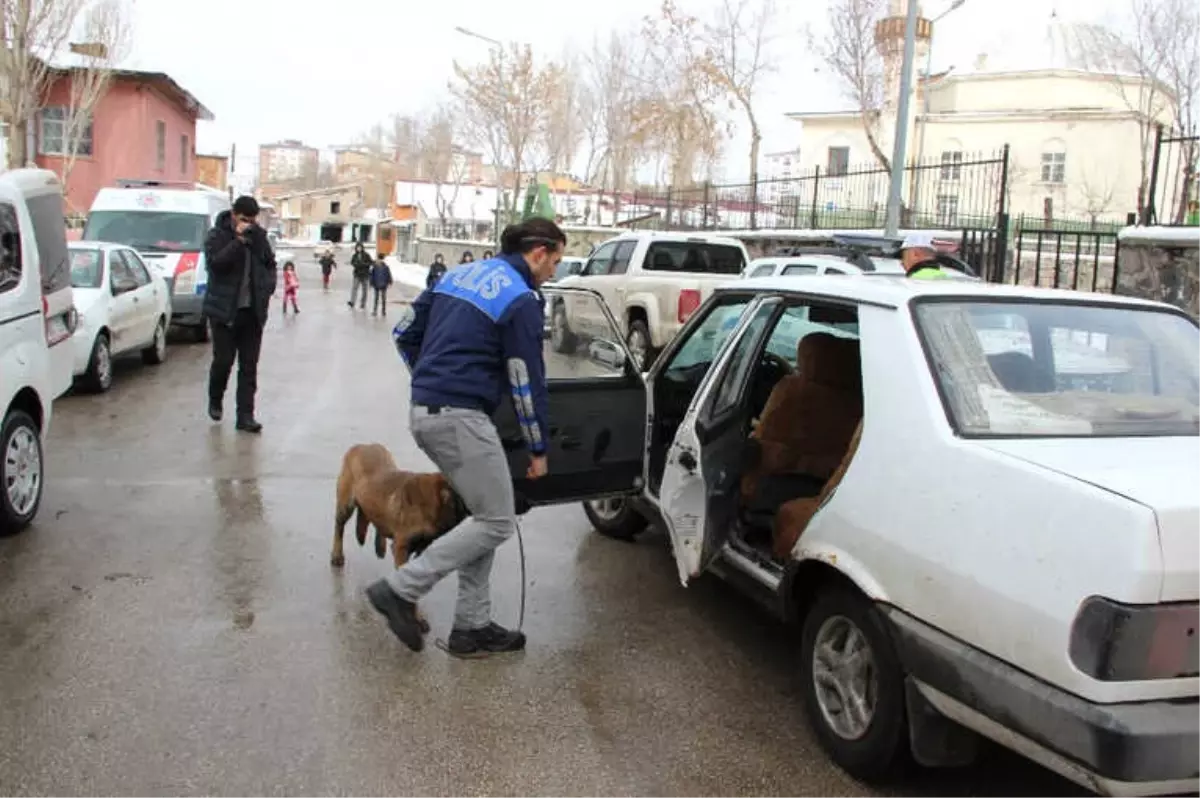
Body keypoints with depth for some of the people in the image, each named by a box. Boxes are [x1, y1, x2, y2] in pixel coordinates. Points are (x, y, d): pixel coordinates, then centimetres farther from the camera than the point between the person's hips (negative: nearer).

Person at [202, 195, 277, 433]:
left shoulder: (258, 235, 9)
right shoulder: (217, 235, -4)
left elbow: (270, 263, 19)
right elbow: (215, 263, -20)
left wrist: (268, 288, 4)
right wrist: (238, 240, -21)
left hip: (253, 311, 4)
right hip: (225, 310, -4)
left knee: (249, 366, 2)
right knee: (223, 360, -1)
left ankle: (245, 415, 5)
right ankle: (215, 401, 27)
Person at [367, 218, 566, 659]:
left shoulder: (459, 274, 15)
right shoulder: (521, 300, -9)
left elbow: (404, 333, 18)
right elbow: (526, 382, -8)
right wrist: (538, 449, 1)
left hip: (424, 411, 9)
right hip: (460, 417, -9)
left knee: (484, 516, 15)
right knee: (497, 523, 0)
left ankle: (472, 626, 17)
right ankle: (401, 589, -3)